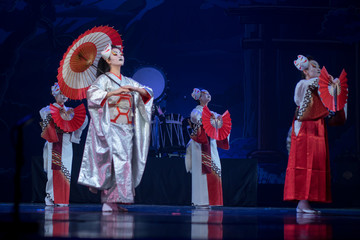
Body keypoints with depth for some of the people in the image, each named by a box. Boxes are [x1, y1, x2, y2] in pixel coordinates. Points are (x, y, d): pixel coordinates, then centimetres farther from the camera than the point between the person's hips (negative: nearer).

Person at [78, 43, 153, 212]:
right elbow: (92, 93, -15)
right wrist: (114, 92, -23)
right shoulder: (104, 79, 2)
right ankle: (109, 202, -18)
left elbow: (148, 94, 18)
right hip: (111, 127, -6)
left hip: (127, 128, 6)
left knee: (125, 162, 0)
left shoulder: (128, 81, 20)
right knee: (117, 161, -19)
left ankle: (114, 202, 2)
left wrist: (136, 89, -4)